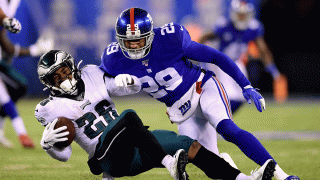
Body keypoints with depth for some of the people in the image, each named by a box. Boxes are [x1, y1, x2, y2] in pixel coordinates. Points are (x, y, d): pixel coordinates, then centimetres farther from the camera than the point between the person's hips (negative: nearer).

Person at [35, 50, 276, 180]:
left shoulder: (91, 76, 12)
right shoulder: (51, 109, 0)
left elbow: (135, 87, 14)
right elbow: (64, 154, -1)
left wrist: (127, 80, -9)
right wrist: (48, 143, -23)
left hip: (132, 146, 6)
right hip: (110, 157, -6)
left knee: (190, 146, -7)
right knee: (128, 117, -34)